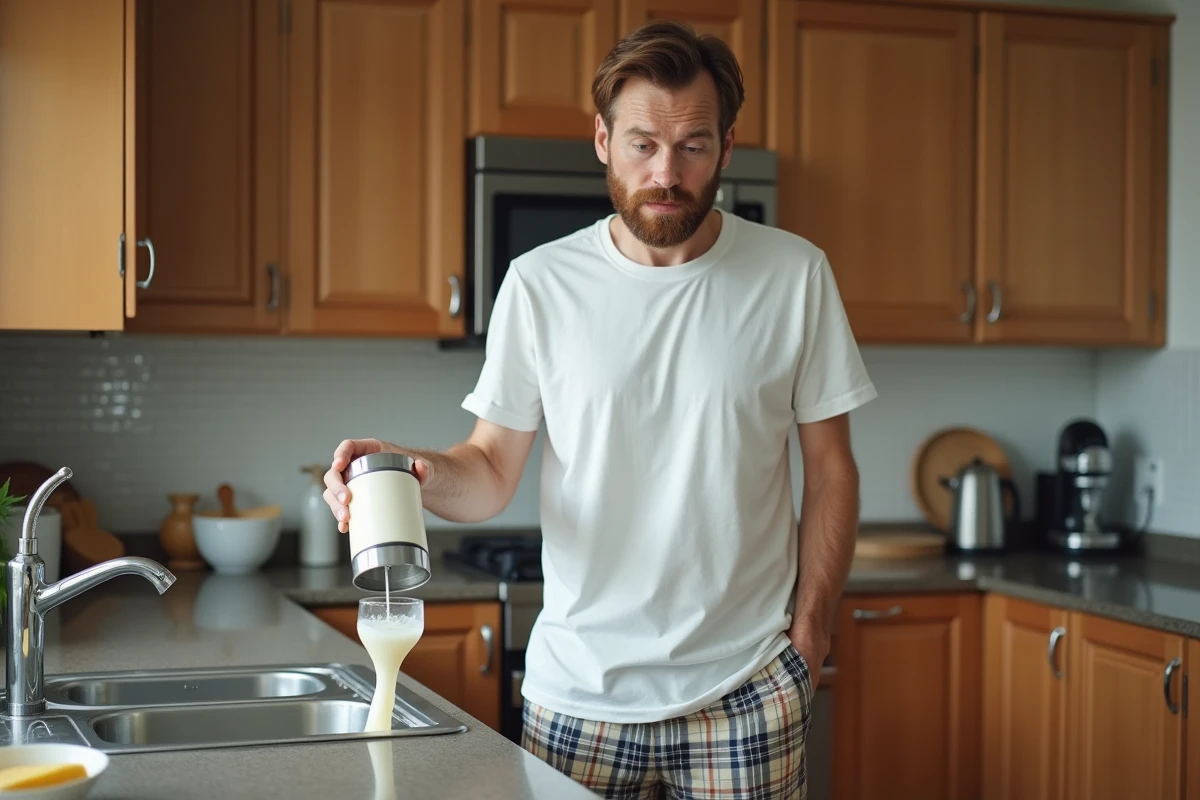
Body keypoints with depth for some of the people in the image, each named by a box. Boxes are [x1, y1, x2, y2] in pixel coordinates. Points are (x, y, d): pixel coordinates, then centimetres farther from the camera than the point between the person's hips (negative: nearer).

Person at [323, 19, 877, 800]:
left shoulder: (794, 275, -2)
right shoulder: (540, 284, -2)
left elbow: (830, 468, 3)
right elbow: (493, 468, 1)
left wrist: (809, 638, -2)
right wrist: (425, 471, -20)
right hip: (581, 690, 1)